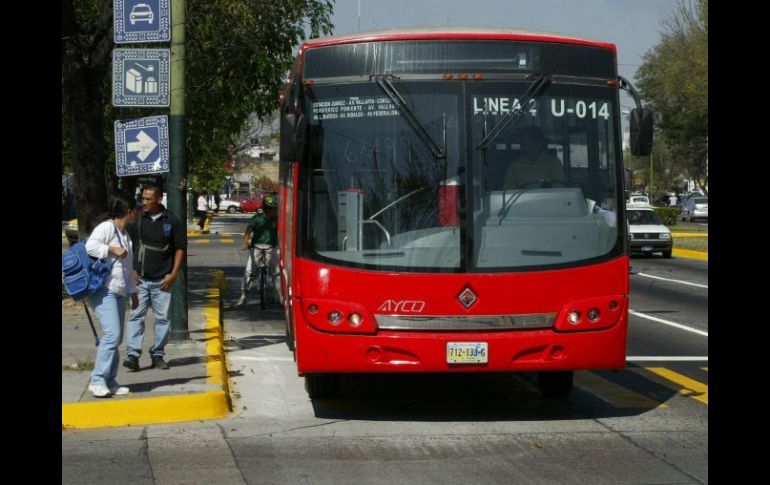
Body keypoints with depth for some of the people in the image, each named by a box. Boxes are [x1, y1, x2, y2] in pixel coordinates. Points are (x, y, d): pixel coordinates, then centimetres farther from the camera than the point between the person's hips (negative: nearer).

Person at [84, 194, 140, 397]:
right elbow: (90, 246, -24)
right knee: (112, 334, -18)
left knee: (116, 337, 7)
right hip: (103, 290, -9)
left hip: (118, 292, 9)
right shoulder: (106, 228, -7)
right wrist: (112, 250, -19)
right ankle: (97, 380, -16)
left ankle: (110, 381, 13)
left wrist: (133, 291, 28)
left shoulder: (125, 235, 21)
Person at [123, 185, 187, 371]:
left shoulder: (172, 221, 2)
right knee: (136, 316, -7)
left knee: (162, 318, 5)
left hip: (162, 280, 0)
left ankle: (157, 355, 15)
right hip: (139, 278, 0)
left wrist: (173, 275, -4)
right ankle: (132, 354, -9)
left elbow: (180, 249, 4)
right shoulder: (136, 219, 4)